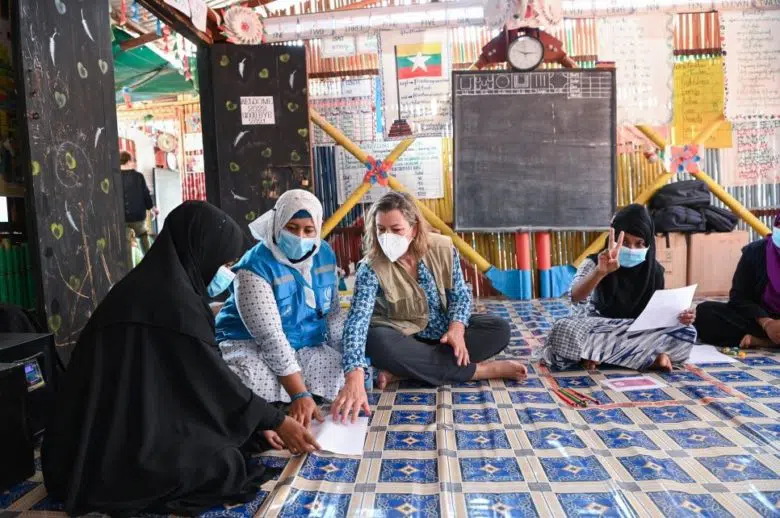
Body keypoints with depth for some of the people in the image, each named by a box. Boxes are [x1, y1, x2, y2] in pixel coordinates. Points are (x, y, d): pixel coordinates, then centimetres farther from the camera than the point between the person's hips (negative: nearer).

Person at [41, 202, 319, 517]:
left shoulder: (146, 285, 9)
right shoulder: (174, 299, -21)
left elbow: (192, 379, 14)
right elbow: (214, 381, -14)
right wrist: (276, 421, 0)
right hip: (122, 453, -10)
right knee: (227, 464, -14)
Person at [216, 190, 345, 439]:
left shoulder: (325, 254, -3)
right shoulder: (256, 266, -22)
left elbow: (333, 313, 7)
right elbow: (270, 337, -29)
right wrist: (299, 394, -33)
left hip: (307, 347, 7)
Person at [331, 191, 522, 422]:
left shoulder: (443, 248, -13)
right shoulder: (371, 269, -23)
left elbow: (460, 294, -2)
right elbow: (357, 321, -34)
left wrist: (456, 328, -24)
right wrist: (354, 379, -49)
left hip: (443, 330, 3)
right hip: (404, 337, -3)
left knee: (499, 329, -15)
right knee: (378, 343, -37)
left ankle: (407, 370, -24)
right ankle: (479, 370, -25)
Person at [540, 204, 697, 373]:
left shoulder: (654, 271, -1)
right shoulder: (595, 263, -13)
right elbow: (576, 297, -32)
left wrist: (678, 318, -15)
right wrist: (600, 272, -50)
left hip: (637, 333, 4)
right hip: (595, 330, -3)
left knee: (686, 333, -20)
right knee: (564, 330, -35)